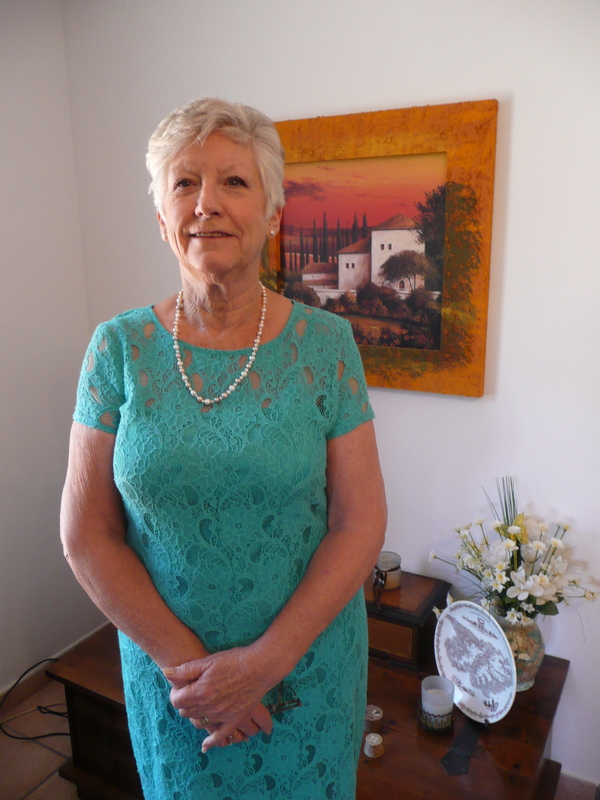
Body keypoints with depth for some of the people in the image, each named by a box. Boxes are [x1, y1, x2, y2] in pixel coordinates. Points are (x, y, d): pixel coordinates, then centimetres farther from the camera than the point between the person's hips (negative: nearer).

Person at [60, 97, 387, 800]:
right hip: (164, 659, 1)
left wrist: (266, 660, -15)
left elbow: (361, 522, -10)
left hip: (306, 659, 0)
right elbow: (86, 533, -7)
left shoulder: (325, 343, -10)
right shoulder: (119, 348, -8)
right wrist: (183, 657, -13)